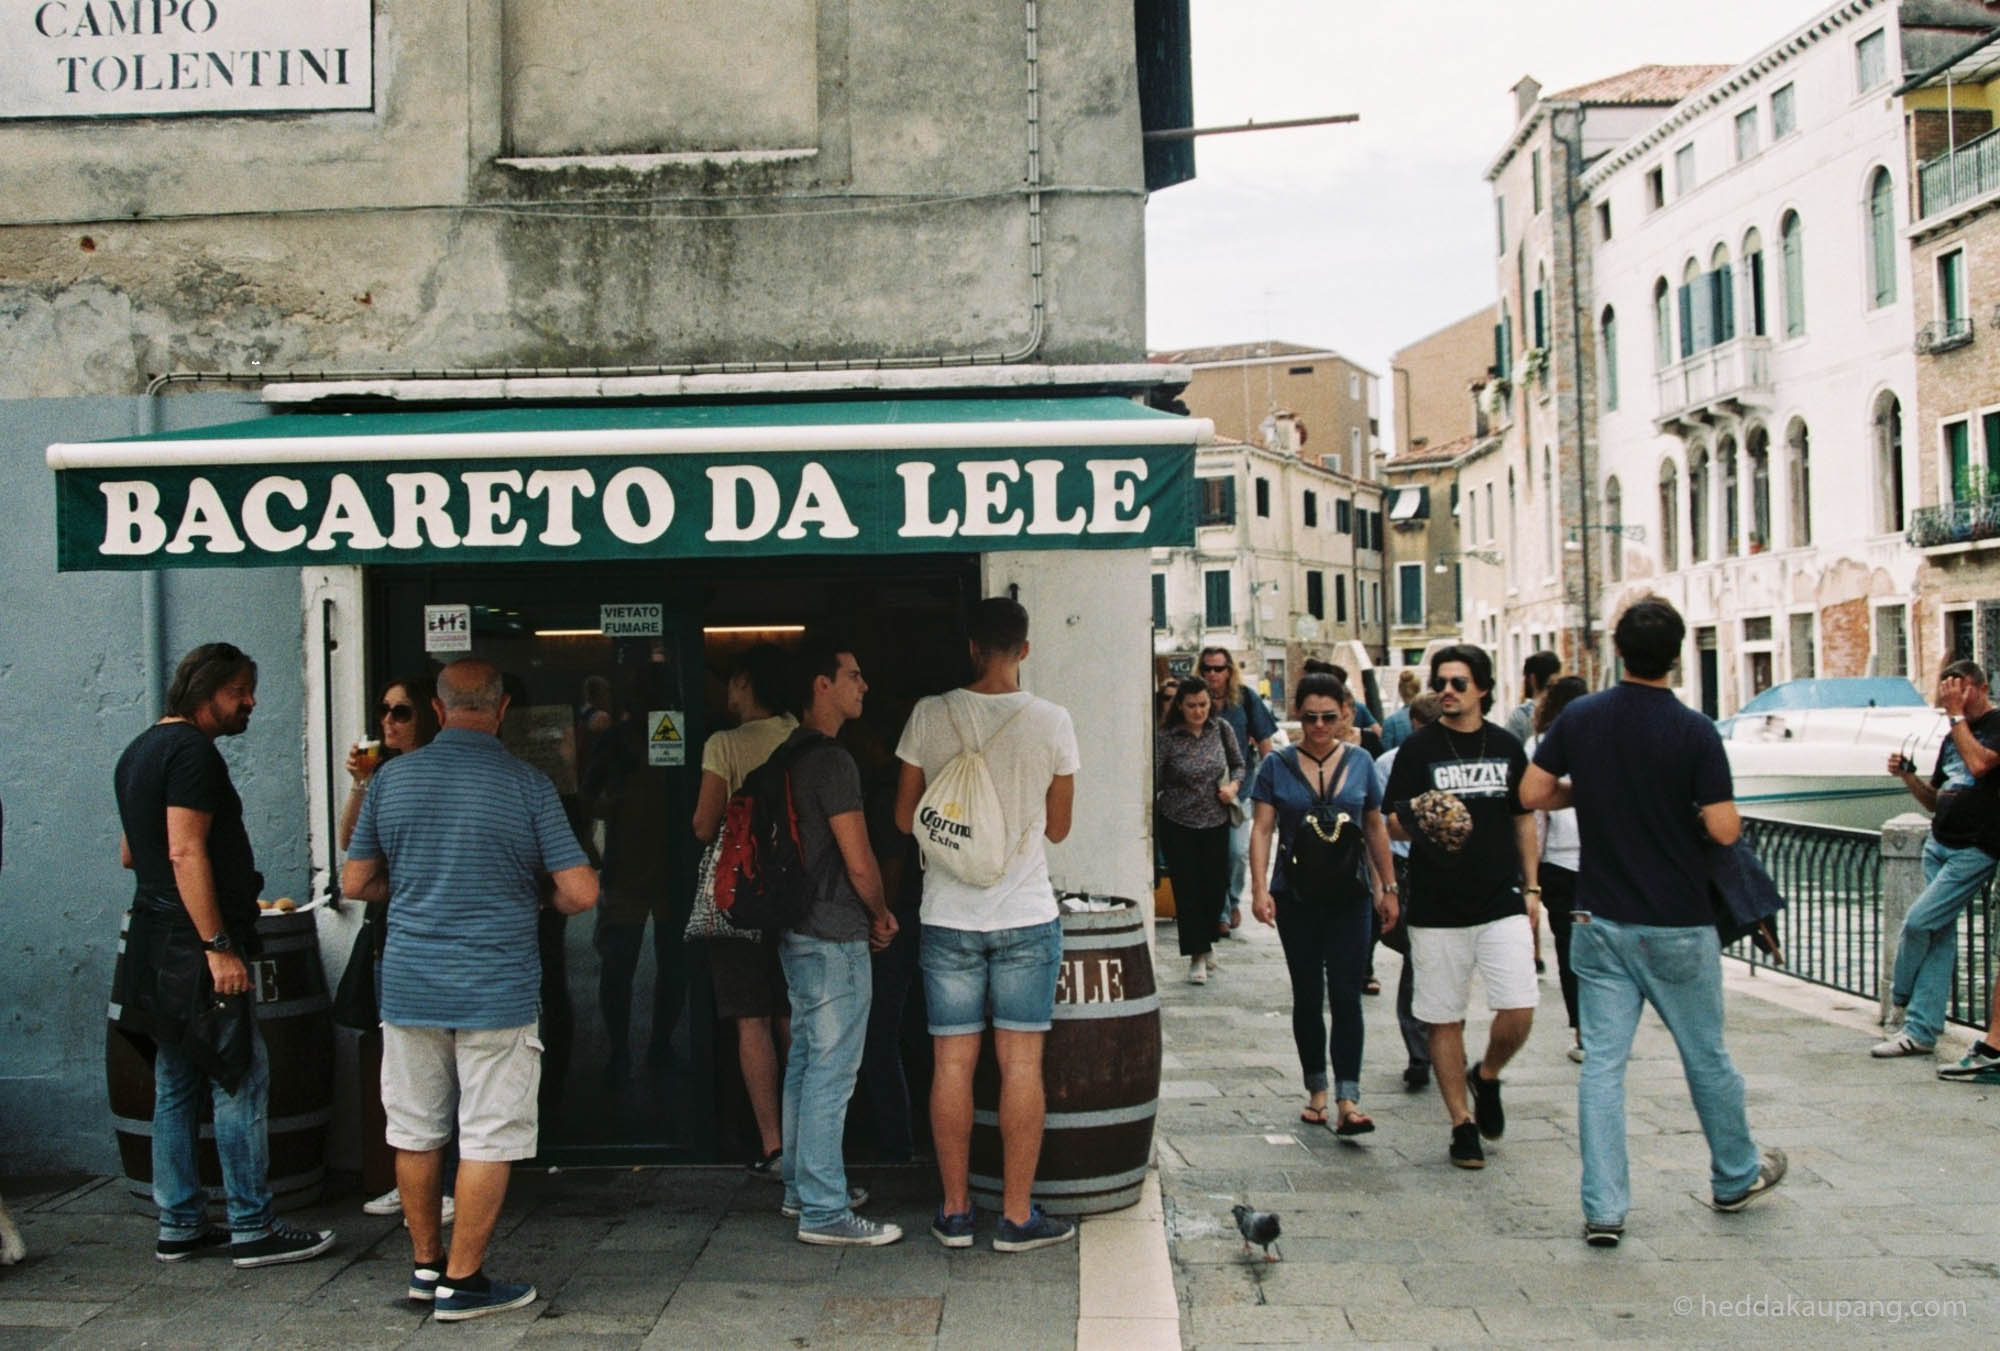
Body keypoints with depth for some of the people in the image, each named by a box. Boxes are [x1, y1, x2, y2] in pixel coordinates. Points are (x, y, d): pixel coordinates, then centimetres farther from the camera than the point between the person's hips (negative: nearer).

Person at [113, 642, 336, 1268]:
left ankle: (179, 1226, 18)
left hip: (156, 945, 10)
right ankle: (252, 1229, -2)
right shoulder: (192, 751, -13)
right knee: (241, 1080, -6)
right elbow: (186, 852, -22)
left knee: (176, 1085, 12)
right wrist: (218, 947, -23)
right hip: (194, 945, -10)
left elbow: (130, 854, 26)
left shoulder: (140, 750, 18)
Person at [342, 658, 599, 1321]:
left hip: (409, 985, 4)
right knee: (489, 1138, 4)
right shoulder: (526, 783, -7)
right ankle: (461, 1282, 8)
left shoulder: (392, 778, 2)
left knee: (415, 1132, 15)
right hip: (497, 988, -4)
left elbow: (356, 882, 9)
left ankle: (425, 1265, 27)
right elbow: (580, 892, -10)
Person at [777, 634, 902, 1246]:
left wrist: (866, 914, 19)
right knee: (831, 1073, -5)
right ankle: (824, 1212, 0)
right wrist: (881, 916, 1)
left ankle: (801, 1187, 28)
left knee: (805, 1063, 17)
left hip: (797, 932, 10)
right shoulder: (832, 760, -18)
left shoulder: (788, 755, 12)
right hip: (835, 940, -10)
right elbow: (859, 863, -18)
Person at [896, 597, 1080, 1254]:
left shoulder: (930, 715, -4)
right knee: (1021, 1063, 4)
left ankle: (955, 1210, 16)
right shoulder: (1051, 721, -6)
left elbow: (905, 818, 4)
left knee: (953, 1063, 7)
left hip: (948, 919, 1)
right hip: (1027, 917, -1)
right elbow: (1058, 827, 4)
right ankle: (1017, 1216, 9)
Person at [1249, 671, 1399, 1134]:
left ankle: (1348, 1100, -9)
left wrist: (1388, 887, 11)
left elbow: (1375, 828, 11)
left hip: (1349, 895, 0)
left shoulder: (1360, 762, 4)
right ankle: (1317, 1091, 20)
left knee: (1346, 995, -7)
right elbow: (1262, 829, -4)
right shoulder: (1277, 765, -1)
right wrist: (1259, 889, -15)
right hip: (1297, 896, 0)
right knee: (1308, 996, 9)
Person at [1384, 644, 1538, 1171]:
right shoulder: (1418, 748, 0)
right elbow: (1394, 825, -1)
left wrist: (1531, 890, 12)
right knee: (1444, 1019, 4)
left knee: (1519, 1012, -8)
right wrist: (1416, 823, -23)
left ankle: (1486, 1076, 22)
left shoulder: (1506, 746, 8)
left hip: (1501, 903, 2)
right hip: (1437, 909, -1)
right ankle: (1461, 1123, 17)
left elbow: (1524, 822, 16)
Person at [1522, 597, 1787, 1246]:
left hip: (1600, 920, 2)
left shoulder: (1580, 718, -2)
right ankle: (1736, 1175, 36)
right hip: (1677, 925, -2)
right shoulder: (1693, 731, -13)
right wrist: (1684, 803, 5)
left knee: (1601, 1062, 3)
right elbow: (1725, 829, -15)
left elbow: (1532, 793, 2)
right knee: (1706, 1057, 16)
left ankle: (1604, 1209, 0)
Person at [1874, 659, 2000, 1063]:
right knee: (1940, 937, 5)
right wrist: (1907, 776, 2)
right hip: (1938, 844, 7)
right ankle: (1920, 1031, 5)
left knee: (1919, 922, -11)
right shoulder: (1953, 738, 18)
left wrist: (1957, 714, -15)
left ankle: (1900, 995, 14)